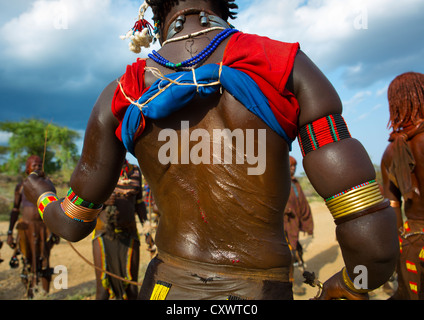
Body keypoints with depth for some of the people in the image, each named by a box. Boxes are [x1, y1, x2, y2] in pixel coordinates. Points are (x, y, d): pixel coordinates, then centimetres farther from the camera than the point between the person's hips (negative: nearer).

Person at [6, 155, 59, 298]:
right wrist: (10, 232, 4)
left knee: (44, 264, 1)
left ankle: (46, 294, 11)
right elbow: (15, 210, 9)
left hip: (44, 227, 0)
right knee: (28, 263, 5)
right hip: (26, 227, 0)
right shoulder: (21, 186, 5)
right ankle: (30, 295, 19)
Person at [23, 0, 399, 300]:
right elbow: (373, 237, -17)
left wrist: (41, 196, 29)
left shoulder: (121, 96, -6)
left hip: (166, 286, 3)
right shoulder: (289, 67, -13)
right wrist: (348, 286, 6)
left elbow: (74, 223, 6)